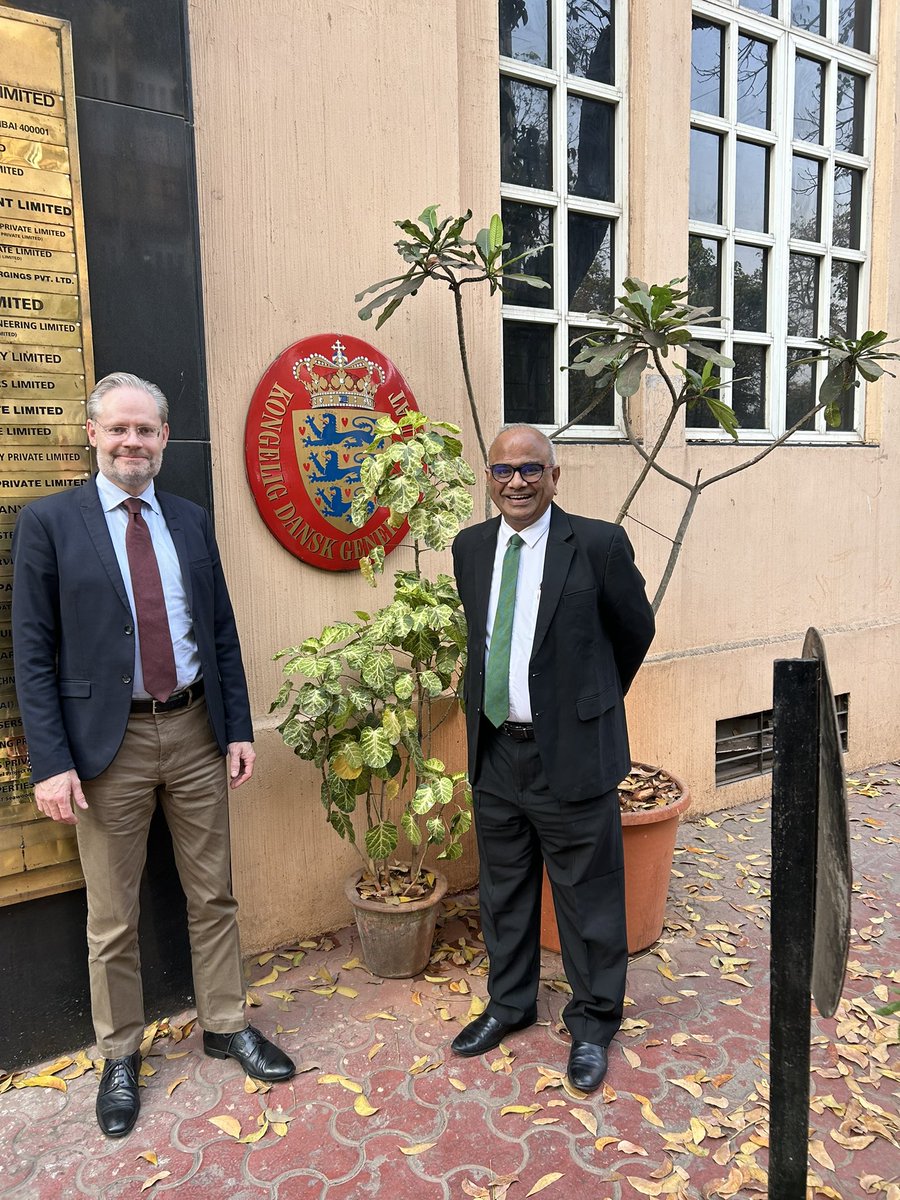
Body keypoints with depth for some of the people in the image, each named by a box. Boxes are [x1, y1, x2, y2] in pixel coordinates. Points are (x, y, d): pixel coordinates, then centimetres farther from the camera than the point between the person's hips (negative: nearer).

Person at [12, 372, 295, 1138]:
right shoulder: (49, 522, -5)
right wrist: (51, 762, -11)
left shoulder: (192, 521, 6)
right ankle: (120, 1057, 33)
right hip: (110, 742, -3)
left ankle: (225, 1026, 35)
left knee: (213, 895, 15)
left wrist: (239, 728, 5)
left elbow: (222, 633, 8)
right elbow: (33, 653, -6)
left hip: (196, 733, 3)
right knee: (113, 917, 12)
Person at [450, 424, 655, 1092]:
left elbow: (635, 632, 2)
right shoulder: (470, 548, 3)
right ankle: (510, 1004, 42)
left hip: (572, 752, -4)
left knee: (588, 897, 10)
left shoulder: (598, 544, -12)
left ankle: (593, 1022, 33)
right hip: (494, 751, 5)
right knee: (504, 891, 20)